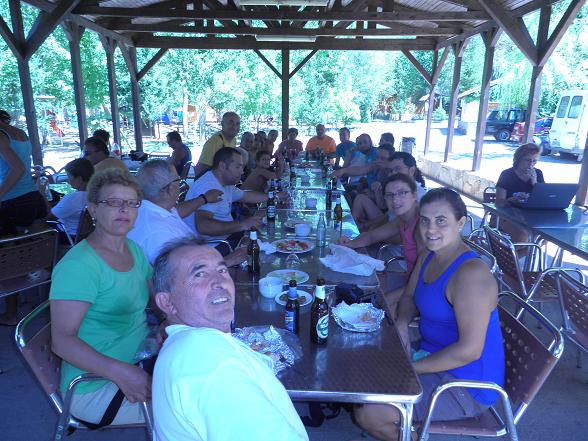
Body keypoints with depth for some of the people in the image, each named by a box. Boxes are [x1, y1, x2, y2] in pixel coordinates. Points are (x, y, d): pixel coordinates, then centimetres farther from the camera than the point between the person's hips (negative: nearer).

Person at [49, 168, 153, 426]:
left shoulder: (134, 250, 7)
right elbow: (62, 340, -22)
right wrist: (121, 372, -33)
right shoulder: (77, 265, -18)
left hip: (140, 363, 8)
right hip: (96, 387, -8)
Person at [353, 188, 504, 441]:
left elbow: (469, 350, -28)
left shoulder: (471, 273, -27)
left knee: (367, 414, -17)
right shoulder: (428, 257, 1)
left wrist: (408, 369, -22)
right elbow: (409, 297, 15)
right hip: (433, 355, 9)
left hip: (466, 385, -9)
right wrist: (402, 323, -7)